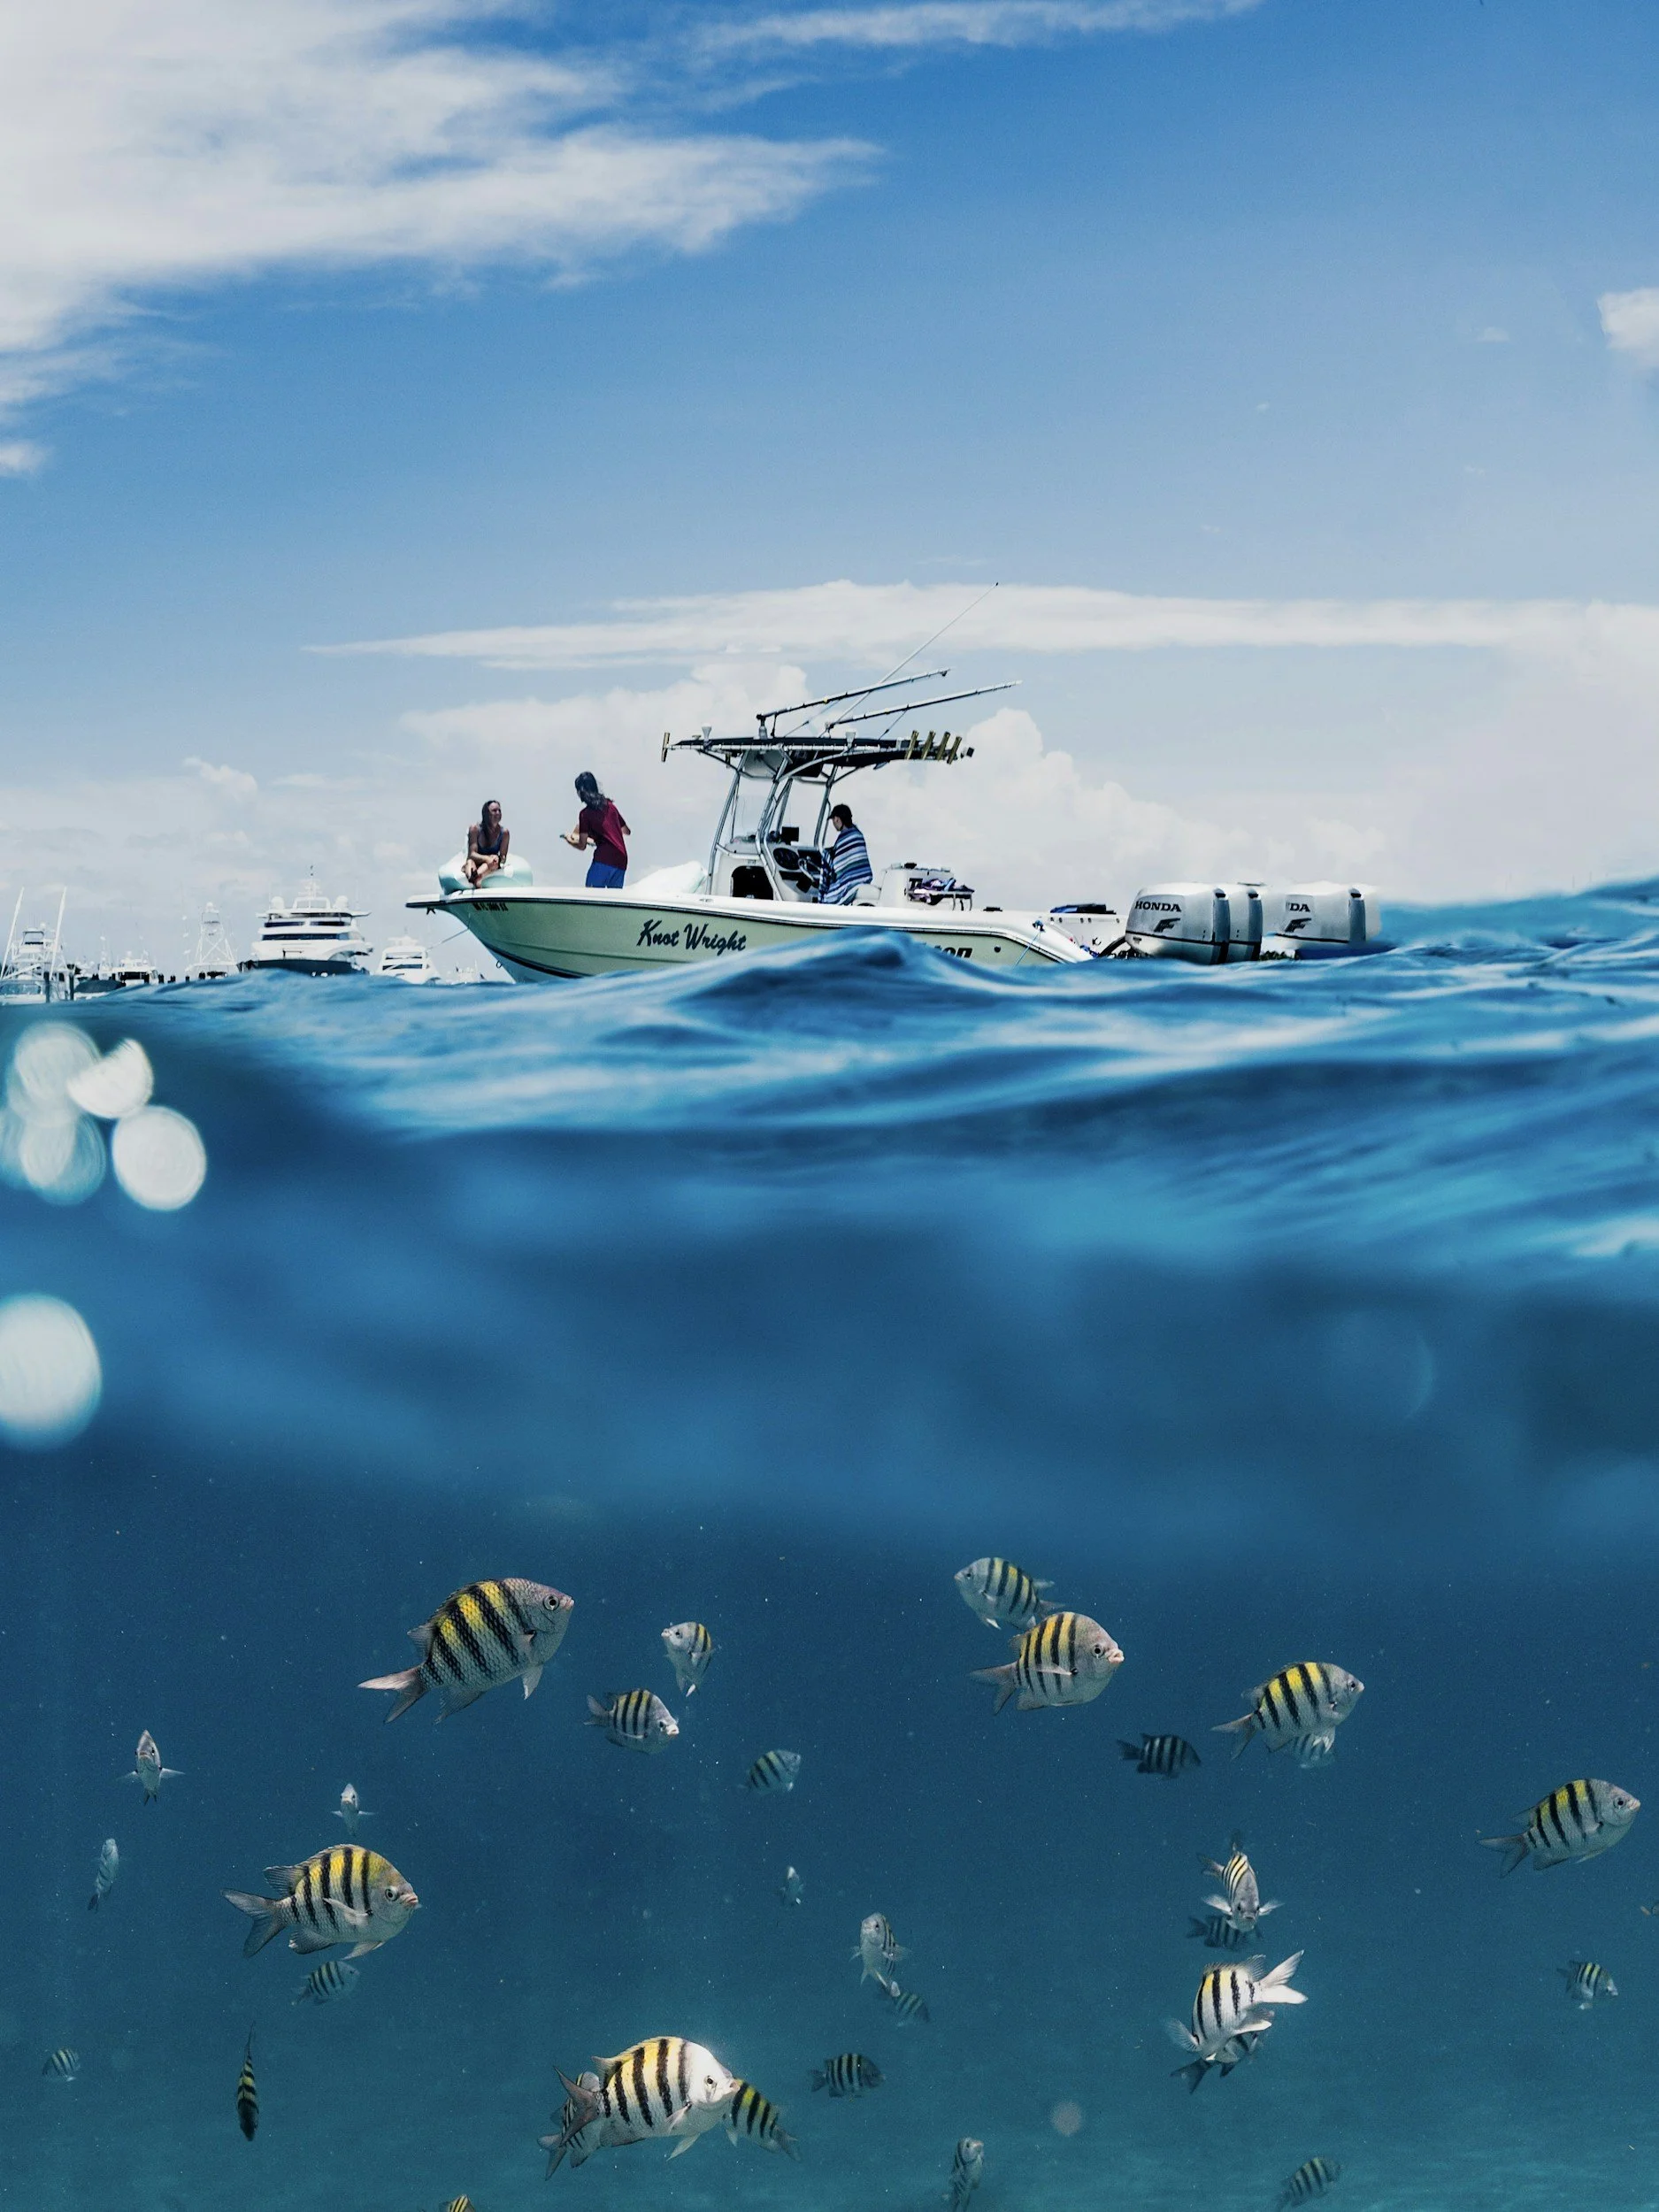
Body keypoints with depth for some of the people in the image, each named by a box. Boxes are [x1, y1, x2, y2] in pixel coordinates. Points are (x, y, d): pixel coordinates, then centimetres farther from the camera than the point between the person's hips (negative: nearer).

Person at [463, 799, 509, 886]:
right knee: (470, 862, -36)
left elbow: (503, 857, -5)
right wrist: (486, 858, -35)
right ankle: (475, 883, -72)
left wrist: (498, 858, -31)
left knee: (495, 861, -33)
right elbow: (472, 854, -14)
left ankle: (475, 877, -66)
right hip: (475, 864, -1)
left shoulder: (504, 832, -4)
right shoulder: (475, 828, -8)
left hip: (490, 866, 1)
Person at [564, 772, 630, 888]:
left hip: (604, 859, -6)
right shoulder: (610, 806, 15)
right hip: (621, 862, 6)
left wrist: (569, 840, 21)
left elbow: (582, 846, 1)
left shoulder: (586, 814, -2)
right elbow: (627, 831, 27)